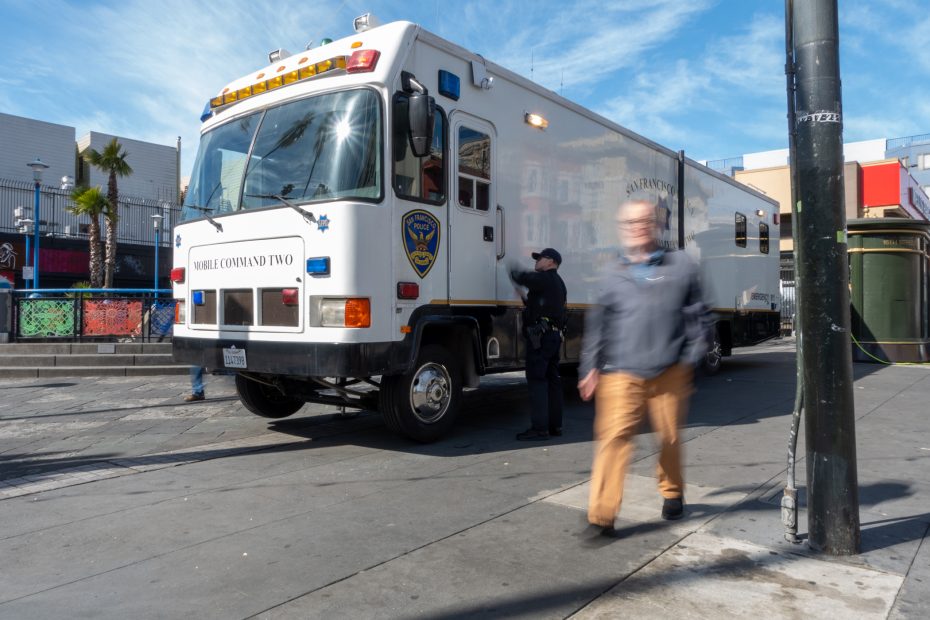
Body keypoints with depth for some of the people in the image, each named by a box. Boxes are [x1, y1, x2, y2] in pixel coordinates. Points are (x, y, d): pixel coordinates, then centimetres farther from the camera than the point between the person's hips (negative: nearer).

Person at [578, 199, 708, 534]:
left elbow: (696, 315, 10)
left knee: (670, 437, 15)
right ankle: (601, 516, -8)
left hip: (670, 373, 1)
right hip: (622, 373, 0)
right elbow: (597, 324, 11)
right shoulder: (613, 274, 8)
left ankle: (672, 493, 42)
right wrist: (590, 368, 6)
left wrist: (690, 358, 4)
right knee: (613, 437, -11)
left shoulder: (681, 265, 7)